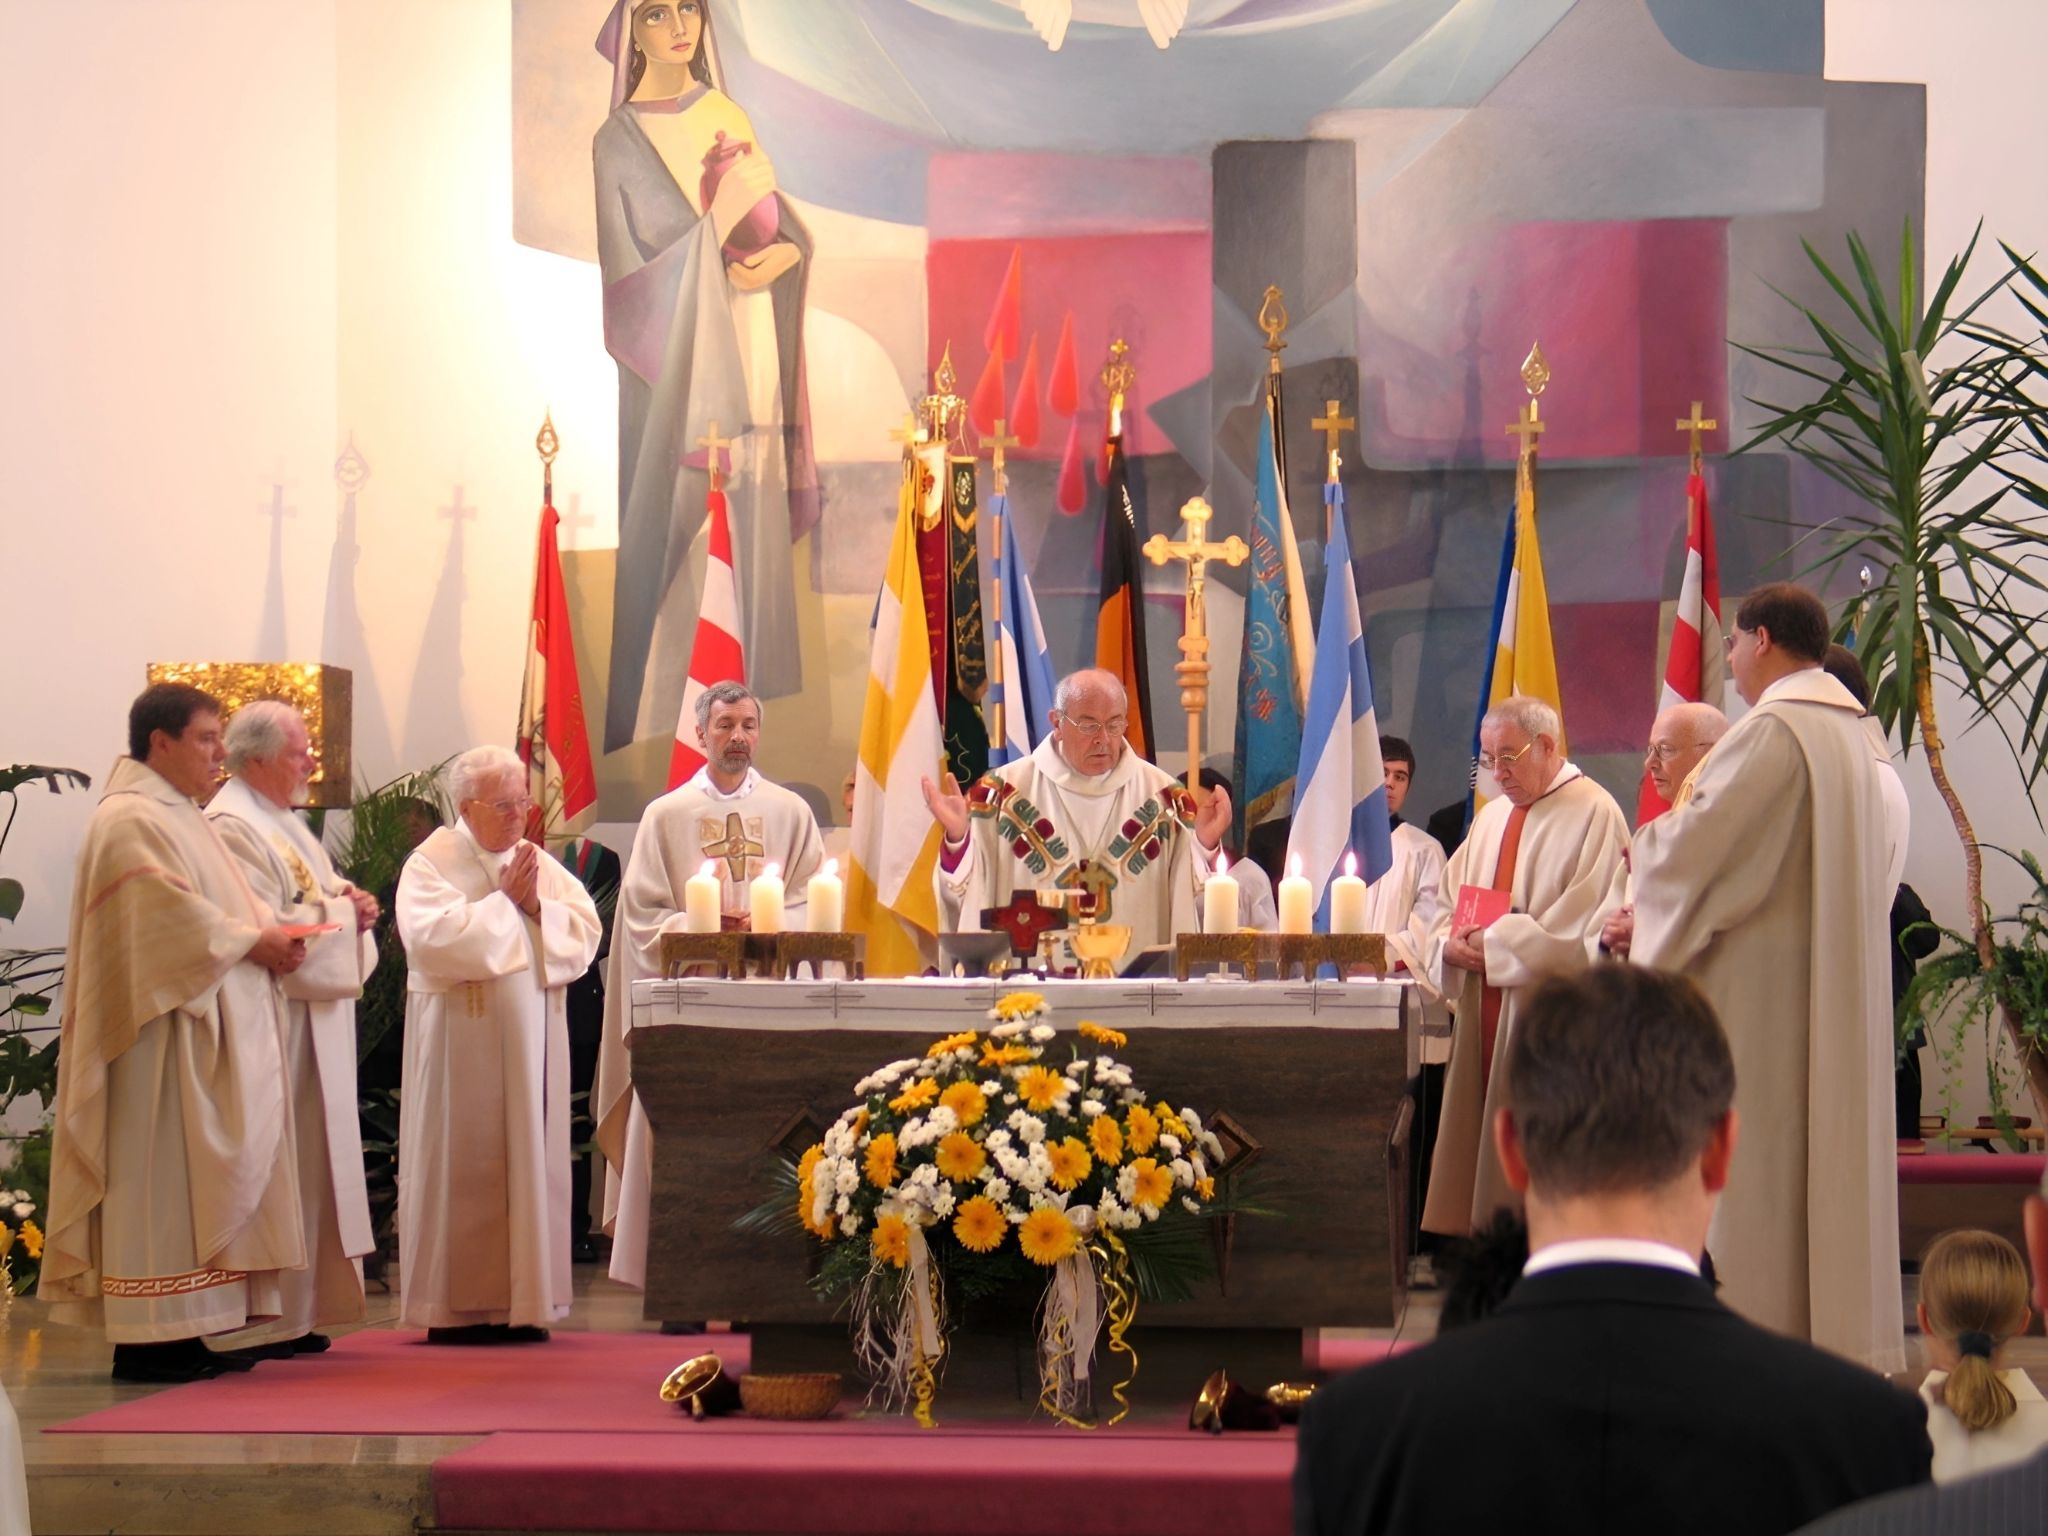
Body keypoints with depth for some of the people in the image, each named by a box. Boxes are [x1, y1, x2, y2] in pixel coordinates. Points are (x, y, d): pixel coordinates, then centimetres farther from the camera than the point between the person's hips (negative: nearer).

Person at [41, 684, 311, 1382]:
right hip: (166, 1025, -10)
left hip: (210, 1027, 10)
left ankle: (183, 1336, 9)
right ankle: (149, 1341, -6)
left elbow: (218, 905, 21)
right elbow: (173, 913, -20)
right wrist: (253, 940, -12)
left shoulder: (179, 816, 20)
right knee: (159, 1179, -8)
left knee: (203, 1181, 8)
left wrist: (272, 933, 3)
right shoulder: (130, 819, -11)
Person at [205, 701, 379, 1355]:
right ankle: (263, 1321, -3)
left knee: (306, 1162, 11)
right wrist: (341, 910, -12)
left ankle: (294, 1313, 16)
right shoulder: (233, 827, -14)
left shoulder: (284, 823, 18)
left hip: (311, 1025, 10)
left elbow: (319, 901, 25)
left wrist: (351, 907, 4)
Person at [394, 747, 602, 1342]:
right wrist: (505, 902, -11)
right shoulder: (431, 863, -3)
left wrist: (538, 907, -10)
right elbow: (433, 936, -19)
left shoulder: (540, 864, 13)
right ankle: (457, 1306, 1)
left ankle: (523, 1301, 9)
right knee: (464, 1166, -4)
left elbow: (587, 930, 6)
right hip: (462, 1040, -5)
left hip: (534, 1038, 5)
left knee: (533, 1157, 4)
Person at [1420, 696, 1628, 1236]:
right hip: (1485, 1017, 8)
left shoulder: (1594, 815, -7)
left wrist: (1494, 942, -14)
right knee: (1478, 1144, 5)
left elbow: (1584, 922, -16)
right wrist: (1451, 943, -4)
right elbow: (1449, 902, 19)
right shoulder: (1492, 816, 18)